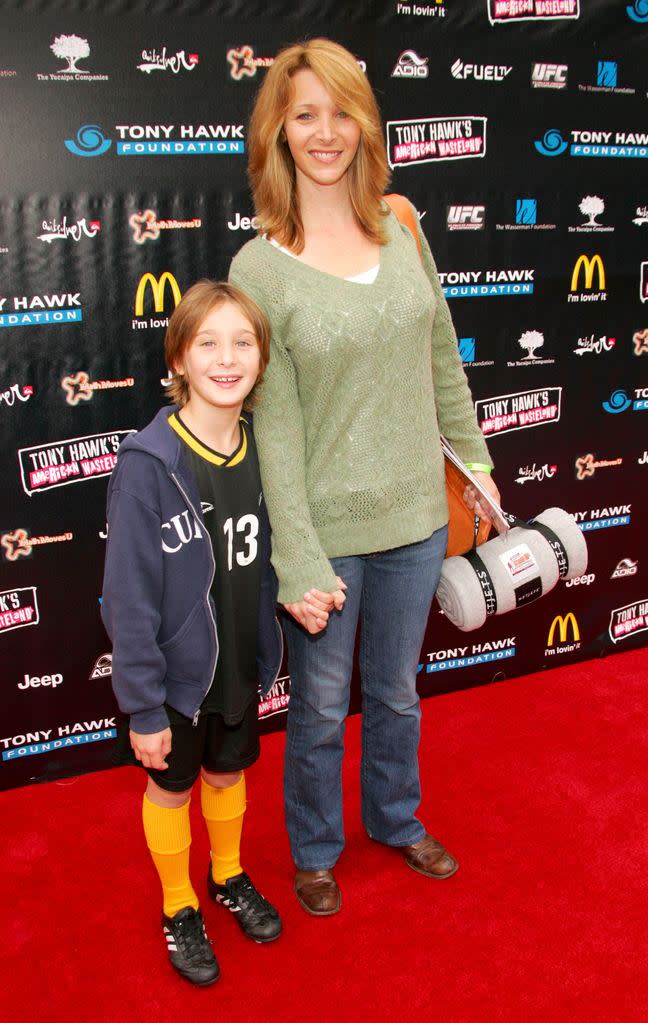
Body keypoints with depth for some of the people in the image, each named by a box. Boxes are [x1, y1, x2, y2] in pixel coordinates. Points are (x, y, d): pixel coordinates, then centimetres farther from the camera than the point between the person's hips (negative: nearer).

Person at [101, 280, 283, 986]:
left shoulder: (262, 447, -8)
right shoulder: (148, 464, -24)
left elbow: (265, 563, 4)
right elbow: (128, 597, -20)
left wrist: (267, 655, 7)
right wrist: (143, 709, -16)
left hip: (239, 666, 4)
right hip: (175, 674, -4)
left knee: (228, 774, 25)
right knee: (171, 788, 18)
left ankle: (228, 876, 52)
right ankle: (179, 908, 44)